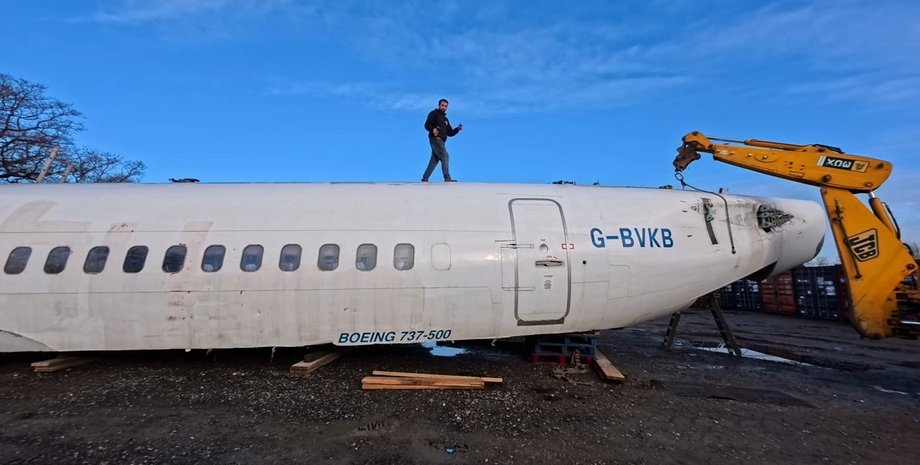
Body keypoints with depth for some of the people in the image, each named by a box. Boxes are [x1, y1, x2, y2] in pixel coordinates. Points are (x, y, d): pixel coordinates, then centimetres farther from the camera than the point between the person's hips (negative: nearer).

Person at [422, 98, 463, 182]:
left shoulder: (445, 119, 27)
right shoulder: (434, 114, 4)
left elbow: (450, 133, 22)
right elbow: (427, 125, -9)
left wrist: (457, 129, 4)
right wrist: (433, 129, -30)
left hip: (441, 141, 8)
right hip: (435, 139, -8)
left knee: (434, 160, 6)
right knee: (445, 156, -17)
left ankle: (425, 178, 9)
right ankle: (447, 178, -21)